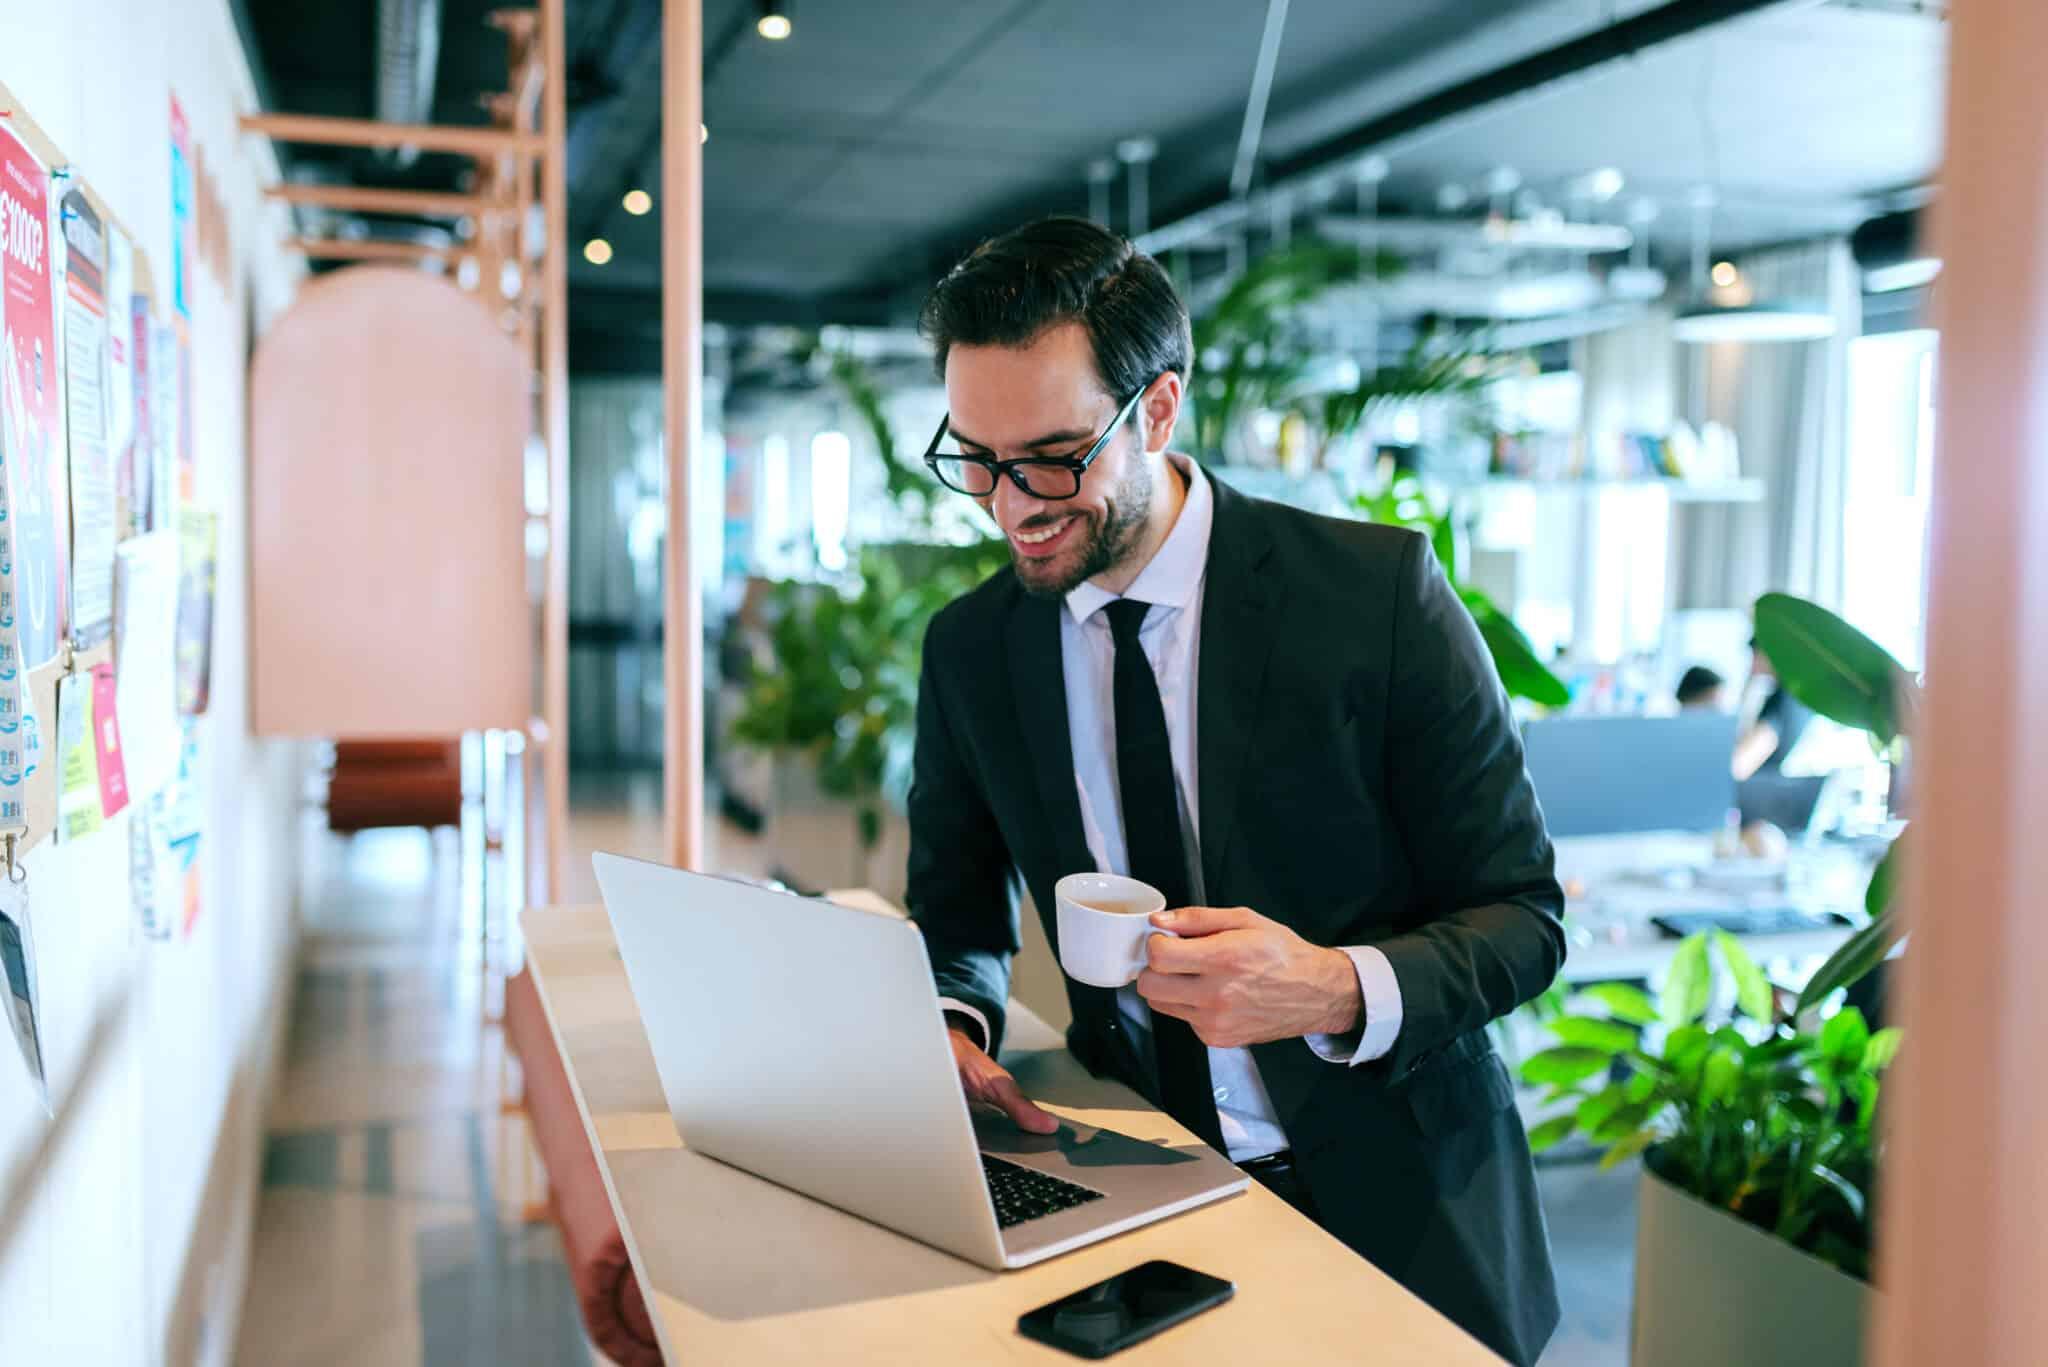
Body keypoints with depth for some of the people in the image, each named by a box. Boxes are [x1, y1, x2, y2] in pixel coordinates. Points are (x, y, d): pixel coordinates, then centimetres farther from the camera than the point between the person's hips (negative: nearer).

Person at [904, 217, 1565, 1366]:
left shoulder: (1379, 590, -11)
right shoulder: (969, 649, 1)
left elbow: (1522, 917, -8)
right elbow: (958, 921, 11)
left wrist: (1338, 989, -26)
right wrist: (951, 1023, -12)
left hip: (1396, 1202, -2)